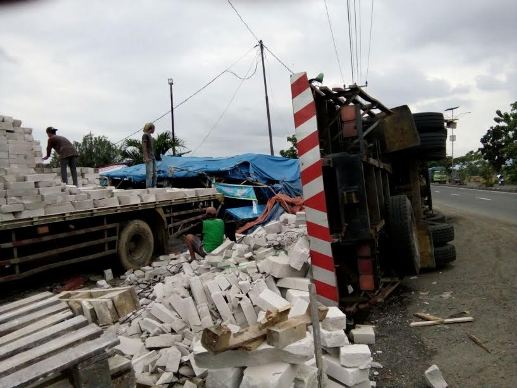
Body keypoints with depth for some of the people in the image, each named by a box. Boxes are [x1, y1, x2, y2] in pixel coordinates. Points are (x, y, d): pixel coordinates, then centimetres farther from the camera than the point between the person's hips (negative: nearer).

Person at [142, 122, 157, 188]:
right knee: (149, 173, -10)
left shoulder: (150, 136, 19)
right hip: (148, 158, -9)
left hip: (153, 157, 9)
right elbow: (144, 147, -13)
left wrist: (154, 157, 16)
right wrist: (146, 157, -18)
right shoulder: (145, 135, -6)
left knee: (154, 174, 9)